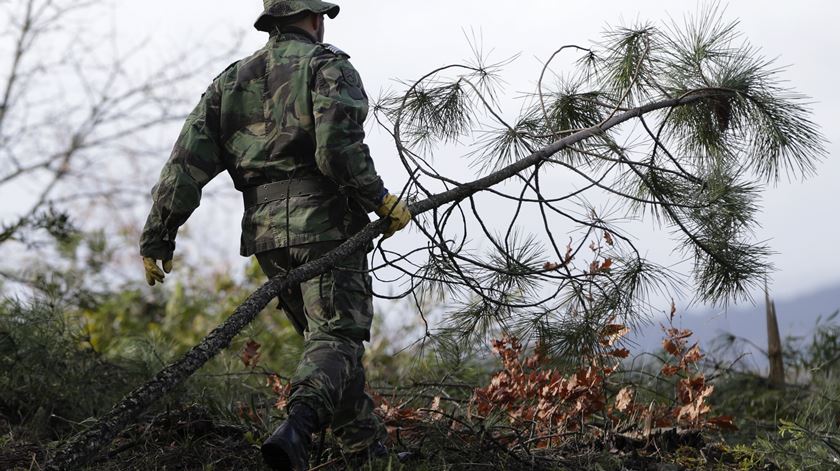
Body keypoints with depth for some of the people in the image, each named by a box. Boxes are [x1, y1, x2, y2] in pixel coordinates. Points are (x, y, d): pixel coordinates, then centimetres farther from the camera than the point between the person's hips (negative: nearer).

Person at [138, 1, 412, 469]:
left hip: (265, 231, 6)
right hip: (325, 222, -6)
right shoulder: (328, 66, 0)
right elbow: (339, 146, -18)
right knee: (337, 335, -9)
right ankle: (297, 428, -34)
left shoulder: (233, 79, 18)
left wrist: (159, 235, 9)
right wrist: (380, 200, -9)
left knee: (325, 333, 17)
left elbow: (189, 160, 9)